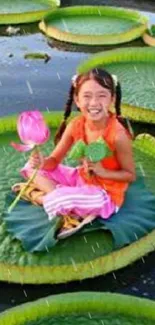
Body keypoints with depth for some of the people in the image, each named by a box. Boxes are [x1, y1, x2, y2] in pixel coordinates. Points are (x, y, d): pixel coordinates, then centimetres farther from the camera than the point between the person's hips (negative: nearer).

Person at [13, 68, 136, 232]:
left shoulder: (118, 135, -27)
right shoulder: (75, 125, -12)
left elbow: (131, 175, -14)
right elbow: (54, 160, -4)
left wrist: (103, 172, -30)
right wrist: (42, 162, -27)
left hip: (105, 194, -6)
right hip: (81, 178, 6)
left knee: (63, 199, -32)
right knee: (32, 167, 0)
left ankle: (36, 195, 1)